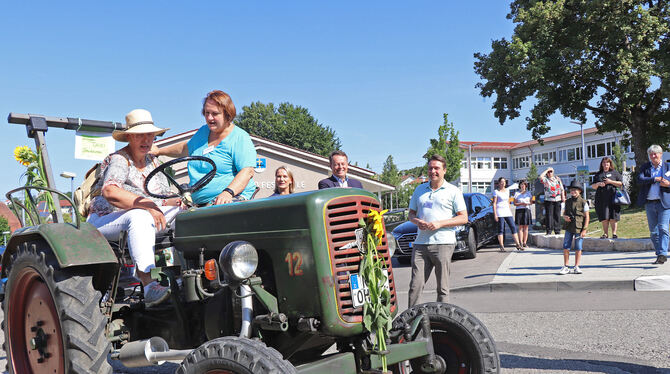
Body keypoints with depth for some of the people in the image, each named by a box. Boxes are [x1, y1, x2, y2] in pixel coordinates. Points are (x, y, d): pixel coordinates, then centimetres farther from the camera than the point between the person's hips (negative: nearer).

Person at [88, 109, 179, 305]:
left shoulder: (153, 162, 14)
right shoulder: (118, 160, -9)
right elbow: (109, 192, -30)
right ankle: (147, 283, -51)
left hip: (141, 220, 7)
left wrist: (179, 201, -12)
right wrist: (146, 204, -40)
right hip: (104, 221, -7)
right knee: (139, 216, -40)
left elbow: (167, 199, 12)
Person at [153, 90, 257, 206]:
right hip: (200, 203, 7)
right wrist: (159, 151, 45)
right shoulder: (203, 131, 20)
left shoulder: (240, 138, -4)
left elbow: (247, 172, -17)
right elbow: (186, 148, 41)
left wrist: (228, 192, -31)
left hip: (234, 198, -6)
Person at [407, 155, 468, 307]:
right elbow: (411, 213, 23)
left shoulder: (453, 191, 5)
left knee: (442, 288, 1)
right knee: (415, 285, -1)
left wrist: (440, 223, -12)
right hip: (421, 243, 3)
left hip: (443, 243, -3)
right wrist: (417, 221, -2)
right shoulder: (419, 189, 17)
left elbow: (464, 218, 1)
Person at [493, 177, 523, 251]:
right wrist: (495, 214, -12)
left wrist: (510, 211, 18)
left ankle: (518, 245, 2)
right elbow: (494, 203, -6)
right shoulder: (496, 191, -2)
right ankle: (502, 246, 0)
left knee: (513, 227, 0)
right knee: (501, 229, -4)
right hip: (500, 212, -5)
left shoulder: (507, 190, 15)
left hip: (507, 211, 6)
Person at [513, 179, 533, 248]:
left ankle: (525, 243, 4)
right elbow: (515, 203, 2)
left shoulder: (529, 193, 12)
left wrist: (527, 203, -8)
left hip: (527, 210, 2)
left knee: (526, 227, 1)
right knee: (520, 227, -4)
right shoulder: (517, 193, 5)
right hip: (519, 210, -2)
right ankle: (521, 243, -5)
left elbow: (531, 202, 13)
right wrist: (521, 203, -13)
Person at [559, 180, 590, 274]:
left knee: (578, 248, 3)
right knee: (566, 247, -1)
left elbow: (587, 217, -3)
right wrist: (565, 217, -6)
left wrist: (584, 229, -8)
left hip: (579, 229, -3)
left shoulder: (583, 202, -3)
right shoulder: (568, 202, 9)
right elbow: (564, 213, 19)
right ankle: (565, 267, 8)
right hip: (569, 228, 3)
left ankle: (576, 267, 14)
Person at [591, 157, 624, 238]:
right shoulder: (598, 175, 18)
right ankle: (605, 233, 3)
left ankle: (614, 233, -1)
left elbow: (621, 183, 5)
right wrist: (598, 184, -5)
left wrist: (610, 182, -8)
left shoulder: (614, 173, 12)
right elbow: (593, 186, 16)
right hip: (601, 198, 2)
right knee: (604, 218, -1)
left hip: (612, 198, -2)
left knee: (613, 217, -6)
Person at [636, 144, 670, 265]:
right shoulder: (645, 167, 11)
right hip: (649, 204, 2)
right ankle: (659, 255, 19)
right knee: (653, 231, 7)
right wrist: (655, 179, -16)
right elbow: (640, 179, -7)